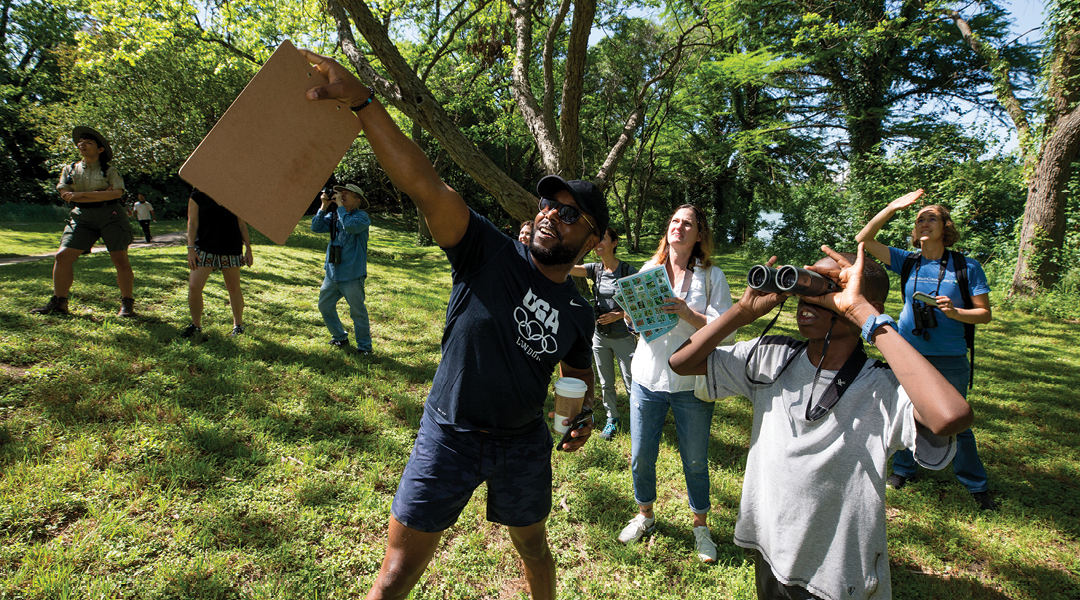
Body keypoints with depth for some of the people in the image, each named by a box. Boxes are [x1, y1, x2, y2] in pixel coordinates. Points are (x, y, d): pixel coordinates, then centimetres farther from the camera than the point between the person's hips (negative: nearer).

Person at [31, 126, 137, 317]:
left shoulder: (109, 170, 2)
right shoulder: (70, 170, 12)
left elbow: (117, 193, -14)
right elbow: (65, 194, 0)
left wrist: (81, 194, -15)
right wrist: (100, 194, -9)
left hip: (110, 216, -3)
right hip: (82, 217, 4)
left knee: (120, 260, -6)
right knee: (63, 256, -5)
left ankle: (127, 304, 3)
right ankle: (58, 303, 3)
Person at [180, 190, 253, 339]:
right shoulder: (197, 197, 5)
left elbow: (242, 225, 12)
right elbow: (192, 223, 0)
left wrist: (248, 249, 8)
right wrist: (191, 248, -9)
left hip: (231, 249, 1)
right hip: (205, 248, -1)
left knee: (234, 288, 5)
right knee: (194, 286, -9)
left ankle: (238, 326, 19)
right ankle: (196, 326, 8)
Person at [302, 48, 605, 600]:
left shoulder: (578, 314, -1)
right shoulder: (488, 253, -14)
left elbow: (579, 372, 19)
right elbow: (424, 186, -28)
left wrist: (583, 416, -3)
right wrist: (361, 101, -39)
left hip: (523, 444, 3)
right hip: (450, 436, -3)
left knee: (534, 548, 24)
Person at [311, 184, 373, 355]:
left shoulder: (361, 216, -10)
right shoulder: (334, 215, 9)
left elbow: (351, 226, -30)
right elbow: (316, 227, 2)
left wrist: (340, 205, -21)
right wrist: (324, 206, -6)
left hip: (352, 276, -7)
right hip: (332, 273, 7)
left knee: (358, 312, 1)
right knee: (325, 306, 15)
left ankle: (364, 346, 15)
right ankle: (340, 338, 32)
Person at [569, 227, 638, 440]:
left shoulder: (628, 271, -11)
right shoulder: (595, 269, 1)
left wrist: (620, 315, -20)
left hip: (623, 336, -4)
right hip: (600, 335, 4)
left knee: (631, 383, 1)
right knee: (606, 383, 15)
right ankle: (612, 418, 33)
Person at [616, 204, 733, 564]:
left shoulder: (712, 277, -3)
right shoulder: (649, 270, 5)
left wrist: (687, 313, -25)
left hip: (692, 383, -2)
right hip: (648, 378, 2)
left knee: (695, 462, 10)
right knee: (641, 457, 11)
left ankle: (701, 526, 32)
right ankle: (644, 515, 36)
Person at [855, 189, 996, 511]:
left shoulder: (967, 266, -5)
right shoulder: (907, 262, 0)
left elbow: (985, 313, -3)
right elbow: (864, 239, -6)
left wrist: (954, 311, -22)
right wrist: (893, 208, -11)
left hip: (949, 359, -2)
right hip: (908, 352, 2)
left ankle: (977, 486, 23)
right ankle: (903, 470, 34)